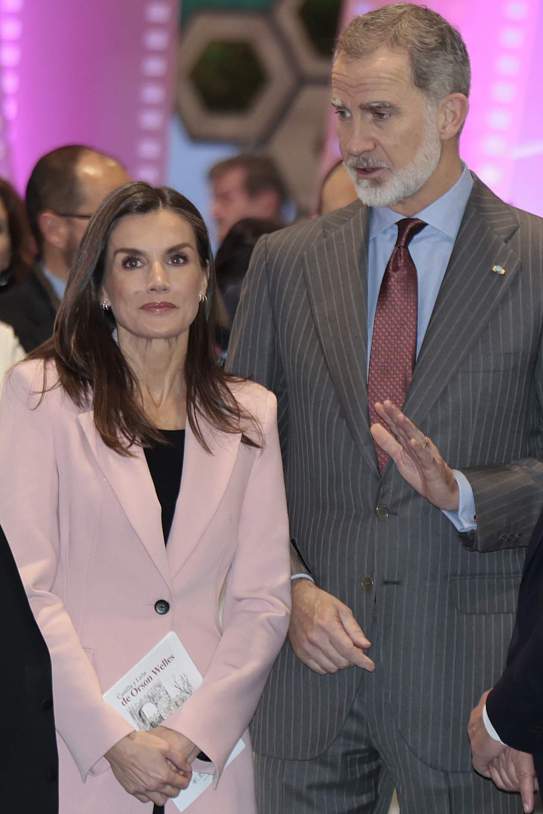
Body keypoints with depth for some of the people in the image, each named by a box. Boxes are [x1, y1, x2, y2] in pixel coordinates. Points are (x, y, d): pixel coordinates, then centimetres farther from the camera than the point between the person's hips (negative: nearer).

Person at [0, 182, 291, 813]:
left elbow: (263, 599, 5)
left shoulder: (250, 413, 9)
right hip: (79, 748, -3)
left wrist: (194, 731, -9)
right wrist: (114, 740, -14)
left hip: (209, 747, 3)